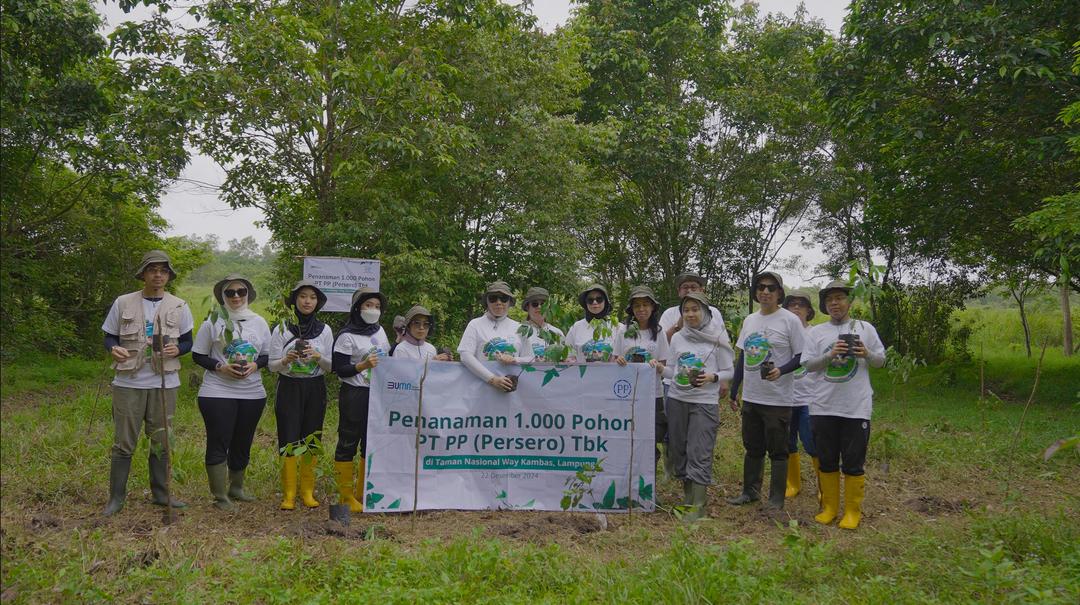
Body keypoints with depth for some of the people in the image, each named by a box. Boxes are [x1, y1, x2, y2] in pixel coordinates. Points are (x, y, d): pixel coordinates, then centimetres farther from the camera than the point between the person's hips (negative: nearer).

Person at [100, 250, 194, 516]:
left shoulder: (178, 307, 4)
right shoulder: (123, 303, 1)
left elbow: (187, 341, 10)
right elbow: (109, 337, 6)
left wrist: (177, 349, -13)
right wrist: (114, 349, -16)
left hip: (164, 384, 1)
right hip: (128, 384, -1)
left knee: (161, 441, 9)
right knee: (123, 442, 3)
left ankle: (160, 493, 21)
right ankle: (116, 497, 16)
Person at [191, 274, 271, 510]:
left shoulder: (259, 322, 7)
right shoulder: (213, 322, -1)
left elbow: (268, 356, 12)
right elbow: (198, 355, 1)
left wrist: (255, 365, -9)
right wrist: (220, 367, -15)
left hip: (252, 393, 4)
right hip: (218, 393, -3)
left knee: (242, 444, 13)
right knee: (218, 444, -3)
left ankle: (236, 488, 30)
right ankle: (220, 496, 7)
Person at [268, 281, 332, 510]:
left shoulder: (325, 330, 3)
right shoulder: (282, 329, -2)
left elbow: (331, 366, 4)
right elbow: (272, 365, -1)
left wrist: (318, 357, -16)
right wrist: (286, 360, -22)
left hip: (315, 388, 2)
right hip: (289, 387, -2)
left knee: (311, 440, 6)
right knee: (288, 440, -4)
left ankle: (307, 491, 17)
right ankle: (288, 494, 6)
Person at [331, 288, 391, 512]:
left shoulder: (379, 331, 12)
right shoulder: (347, 336, -8)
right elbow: (339, 369, -12)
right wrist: (363, 365, -25)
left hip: (378, 394, 6)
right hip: (354, 395, -6)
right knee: (348, 443, 0)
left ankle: (363, 494, 20)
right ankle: (346, 496, 10)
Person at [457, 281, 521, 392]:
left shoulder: (518, 327, 13)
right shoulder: (475, 324, 5)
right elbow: (465, 356, -6)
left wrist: (515, 360, -7)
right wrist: (491, 379, -14)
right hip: (482, 387, -2)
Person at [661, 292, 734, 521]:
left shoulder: (717, 338, -1)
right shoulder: (677, 338, 9)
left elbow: (729, 371, 2)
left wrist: (712, 377, -17)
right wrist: (660, 368, -6)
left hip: (705, 401, -4)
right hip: (676, 399, 4)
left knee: (699, 453, -8)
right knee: (678, 449, 8)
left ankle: (699, 505, -4)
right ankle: (688, 497, 22)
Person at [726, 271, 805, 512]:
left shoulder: (790, 320, -7)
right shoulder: (749, 320, 10)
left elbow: (801, 356, -7)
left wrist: (781, 370, -24)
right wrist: (734, 392, 16)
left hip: (778, 400, -6)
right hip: (751, 398, 6)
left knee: (778, 452, 3)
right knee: (753, 448, 16)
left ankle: (776, 501, 12)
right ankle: (751, 491, 29)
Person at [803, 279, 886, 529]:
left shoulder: (865, 328, 4)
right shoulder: (816, 332, 5)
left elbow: (880, 360, 7)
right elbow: (808, 364, 0)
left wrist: (866, 354, -14)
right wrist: (830, 355, -17)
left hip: (856, 407, -2)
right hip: (823, 407, 2)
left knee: (853, 463, 4)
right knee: (827, 461, 11)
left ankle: (853, 511, 18)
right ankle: (829, 507, 25)